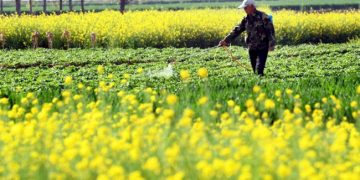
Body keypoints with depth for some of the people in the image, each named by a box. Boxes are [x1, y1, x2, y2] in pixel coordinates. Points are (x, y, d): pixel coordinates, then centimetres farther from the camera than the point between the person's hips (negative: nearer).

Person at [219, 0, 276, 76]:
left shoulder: (263, 17, -10)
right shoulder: (246, 19, 9)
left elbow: (270, 30, -13)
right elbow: (237, 30, 10)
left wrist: (271, 45, -20)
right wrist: (226, 40, 2)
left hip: (262, 47, -6)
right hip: (252, 48, 6)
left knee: (259, 68, -15)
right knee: (255, 70, 8)